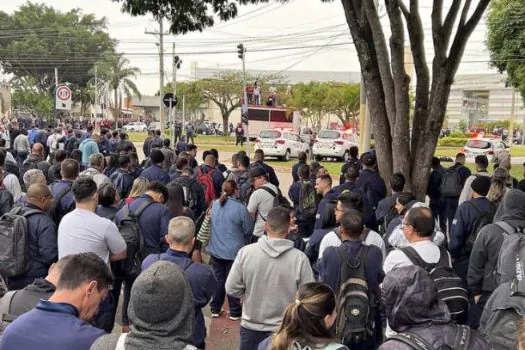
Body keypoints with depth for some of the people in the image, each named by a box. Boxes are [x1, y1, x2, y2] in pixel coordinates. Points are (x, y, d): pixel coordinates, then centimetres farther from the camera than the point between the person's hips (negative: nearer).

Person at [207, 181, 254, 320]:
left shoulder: (215, 204, -4)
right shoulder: (240, 208, -19)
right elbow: (248, 230, -10)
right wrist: (242, 242, 10)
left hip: (216, 250, 4)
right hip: (234, 251, -4)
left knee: (218, 279, 18)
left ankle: (215, 309, 28)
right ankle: (235, 312, 21)